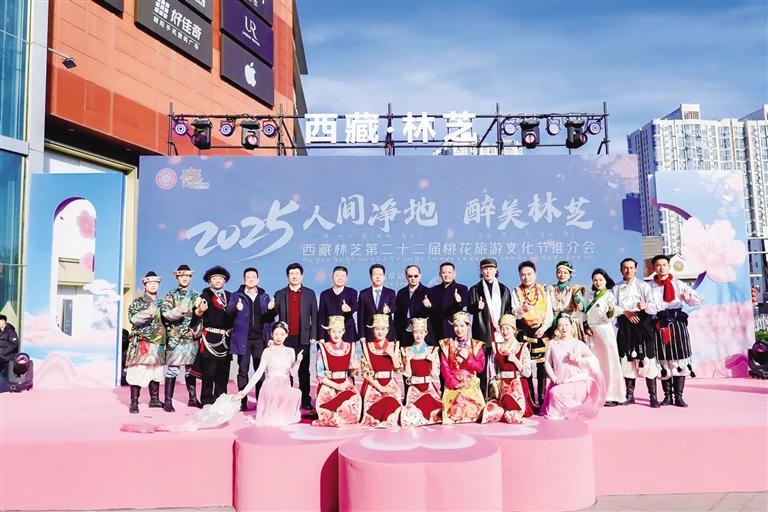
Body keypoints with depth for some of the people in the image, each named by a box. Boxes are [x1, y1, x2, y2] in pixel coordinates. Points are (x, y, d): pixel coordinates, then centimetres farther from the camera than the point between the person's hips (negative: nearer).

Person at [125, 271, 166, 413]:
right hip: (141, 343, -5)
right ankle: (134, 403, 1)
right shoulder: (137, 302, 0)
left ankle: (154, 399, 21)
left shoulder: (161, 303, 15)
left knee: (156, 371, 10)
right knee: (138, 372, -7)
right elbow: (133, 319, -15)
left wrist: (164, 336, 15)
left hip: (158, 343, 5)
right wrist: (147, 313, -30)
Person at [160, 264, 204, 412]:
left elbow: (198, 314, 1)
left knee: (191, 368, 11)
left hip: (192, 338, 3)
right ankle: (168, 401, 2)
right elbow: (165, 313, -8)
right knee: (172, 369, -4)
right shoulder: (170, 295, 4)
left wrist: (200, 310, -22)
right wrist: (179, 311, -25)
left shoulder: (196, 295, 11)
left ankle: (192, 398, 19)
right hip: (175, 337, -3)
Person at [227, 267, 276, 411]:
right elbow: (228, 310, -9)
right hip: (243, 338, -1)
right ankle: (243, 402, 9)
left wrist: (271, 309, -15)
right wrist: (236, 308, -32)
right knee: (243, 371, 3)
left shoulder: (264, 296, 12)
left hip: (260, 339, 2)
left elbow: (270, 318, 8)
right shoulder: (237, 295, 6)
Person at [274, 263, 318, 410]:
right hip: (285, 338, 1)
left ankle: (306, 401, 10)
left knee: (304, 371, 4)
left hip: (303, 338, 0)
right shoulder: (279, 294, 8)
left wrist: (313, 336, -1)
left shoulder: (310, 293, 7)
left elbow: (314, 316, 5)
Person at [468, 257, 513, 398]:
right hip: (483, 333, -1)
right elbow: (469, 309, 2)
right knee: (482, 365, -4)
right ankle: (482, 396, 1)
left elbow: (509, 310, 15)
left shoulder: (504, 290, 15)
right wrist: (477, 306, -19)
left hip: (501, 333, 1)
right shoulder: (475, 289, 9)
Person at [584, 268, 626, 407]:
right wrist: (586, 327, 1)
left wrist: (611, 310, -31)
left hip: (605, 331, -5)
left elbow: (610, 317, -10)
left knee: (609, 362, -2)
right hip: (592, 333, 5)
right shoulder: (591, 296, 13)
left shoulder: (609, 295, -2)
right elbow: (585, 314, 16)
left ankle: (612, 395, 3)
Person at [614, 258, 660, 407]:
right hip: (625, 327, 2)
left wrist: (645, 305, -25)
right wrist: (626, 312, -13)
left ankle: (653, 396, 0)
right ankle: (630, 395, 13)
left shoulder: (643, 286, 8)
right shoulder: (616, 288, 14)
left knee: (647, 360, -6)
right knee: (627, 360, 4)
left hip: (642, 325, -2)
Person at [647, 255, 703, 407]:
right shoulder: (650, 287, 7)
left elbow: (698, 301, 4)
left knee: (680, 360, 0)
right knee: (663, 361, 2)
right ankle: (668, 395, 12)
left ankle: (678, 396, 7)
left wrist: (688, 297, -18)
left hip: (678, 323, 1)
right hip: (660, 325, 0)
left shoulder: (679, 284, 10)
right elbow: (651, 308, 0)